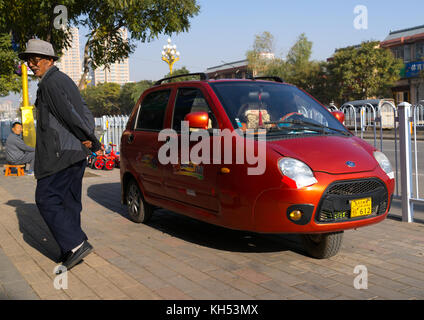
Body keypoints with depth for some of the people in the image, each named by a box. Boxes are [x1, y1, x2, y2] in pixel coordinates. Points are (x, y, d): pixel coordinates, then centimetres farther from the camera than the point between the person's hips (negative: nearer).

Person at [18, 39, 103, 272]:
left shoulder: (51, 82, -11)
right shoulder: (63, 80, 20)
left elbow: (71, 114, -18)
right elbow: (85, 114, 16)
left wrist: (91, 141, -9)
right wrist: (90, 140, 1)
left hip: (60, 153, -10)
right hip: (76, 153, 10)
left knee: (46, 198, -4)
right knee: (69, 201, 12)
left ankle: (76, 244, -7)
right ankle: (72, 252, 19)